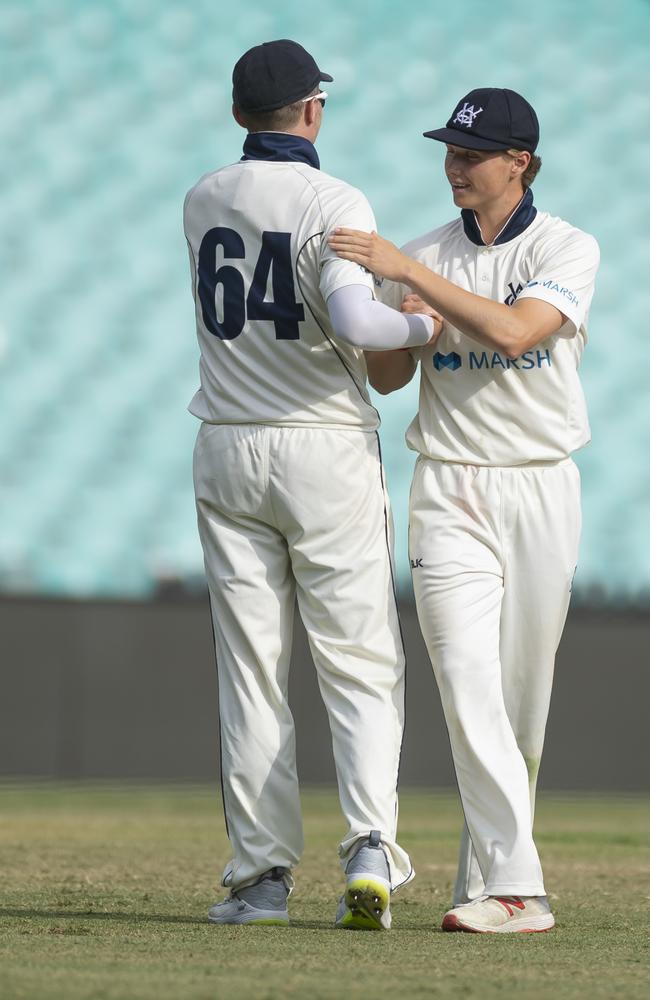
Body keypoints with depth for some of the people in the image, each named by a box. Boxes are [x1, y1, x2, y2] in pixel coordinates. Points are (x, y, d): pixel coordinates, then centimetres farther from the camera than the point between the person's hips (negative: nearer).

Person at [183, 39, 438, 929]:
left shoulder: (203, 203, 8)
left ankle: (261, 872, 5)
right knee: (360, 666, 0)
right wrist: (424, 326, -8)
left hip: (228, 454, 4)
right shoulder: (332, 203, -11)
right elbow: (353, 321, -27)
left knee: (251, 671, 7)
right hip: (328, 452, -4)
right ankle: (371, 849, -18)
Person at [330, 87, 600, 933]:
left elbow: (514, 332, -20)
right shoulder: (424, 259, 8)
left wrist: (410, 274, -24)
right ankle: (515, 888, -21)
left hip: (540, 489, -1)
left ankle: (485, 876, 15)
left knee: (524, 696, 3)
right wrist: (406, 325, -12)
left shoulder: (568, 250, -3)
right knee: (468, 682, -15)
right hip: (451, 490, 1)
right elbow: (384, 378, 9)